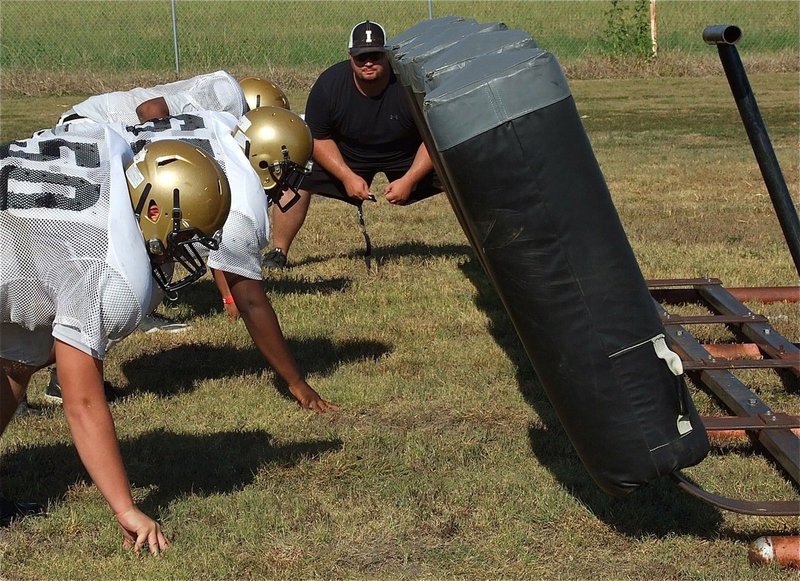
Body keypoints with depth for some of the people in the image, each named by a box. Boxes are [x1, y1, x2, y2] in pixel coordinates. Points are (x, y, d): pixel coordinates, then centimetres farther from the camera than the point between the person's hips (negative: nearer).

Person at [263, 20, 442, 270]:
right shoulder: (329, 84, -23)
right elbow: (318, 138, -12)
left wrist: (408, 180, -27)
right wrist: (347, 176, -22)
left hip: (406, 155, -1)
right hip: (346, 154, 1)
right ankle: (278, 254, -2)